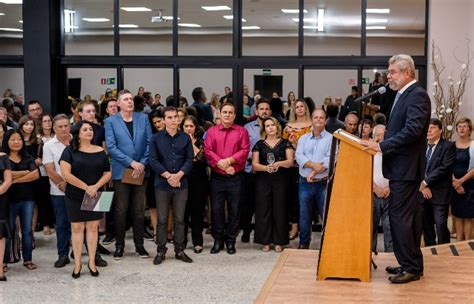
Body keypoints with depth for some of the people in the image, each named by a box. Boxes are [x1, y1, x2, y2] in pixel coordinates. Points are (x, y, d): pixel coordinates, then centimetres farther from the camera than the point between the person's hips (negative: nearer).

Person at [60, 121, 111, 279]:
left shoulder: (100, 151, 5)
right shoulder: (70, 151, -3)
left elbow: (108, 173, 7)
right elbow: (66, 173, -13)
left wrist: (96, 186, -11)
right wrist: (86, 187, -15)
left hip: (95, 196, 2)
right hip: (75, 196, -2)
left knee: (93, 227, 4)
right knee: (77, 227, 3)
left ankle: (91, 262, 13)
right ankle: (77, 264, 10)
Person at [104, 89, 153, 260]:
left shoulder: (143, 118, 6)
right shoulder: (111, 122, -1)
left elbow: (150, 143, 2)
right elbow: (111, 147, -9)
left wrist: (142, 164, -10)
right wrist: (131, 163, -15)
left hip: (140, 171, 2)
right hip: (121, 172, -2)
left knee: (139, 210, 8)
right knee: (121, 210, 4)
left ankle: (139, 244, 18)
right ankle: (119, 245, 15)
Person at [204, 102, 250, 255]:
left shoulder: (242, 131, 5)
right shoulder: (212, 131, 7)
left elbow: (245, 150, -6)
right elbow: (207, 150, -3)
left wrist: (229, 160, -18)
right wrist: (221, 164, -15)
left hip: (235, 177, -1)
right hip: (216, 177, 1)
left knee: (234, 210, 4)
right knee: (216, 209, 3)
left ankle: (231, 241, 14)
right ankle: (218, 240, 15)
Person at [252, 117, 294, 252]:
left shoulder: (285, 143, 7)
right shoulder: (259, 144, 10)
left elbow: (290, 161, -2)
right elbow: (254, 164, 3)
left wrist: (278, 163, -21)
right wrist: (266, 167, -17)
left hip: (280, 180, -1)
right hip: (263, 180, 1)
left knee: (279, 210, -1)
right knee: (263, 210, -1)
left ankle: (279, 242, 8)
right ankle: (265, 241, 7)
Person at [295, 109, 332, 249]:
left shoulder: (331, 139, 2)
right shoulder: (303, 138, 12)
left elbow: (330, 159, -10)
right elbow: (299, 156, -2)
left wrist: (315, 172, -16)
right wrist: (313, 165, -18)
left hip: (323, 183, -3)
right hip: (305, 183, 3)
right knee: (304, 215, 9)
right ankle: (303, 243, 19)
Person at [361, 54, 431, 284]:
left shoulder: (417, 95, -14)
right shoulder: (403, 95, 16)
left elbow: (412, 131, -24)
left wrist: (381, 146, -23)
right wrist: (381, 145, 6)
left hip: (406, 168, -10)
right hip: (401, 167, 10)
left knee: (399, 216, -7)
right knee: (408, 217, 14)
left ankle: (411, 267, 1)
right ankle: (412, 264, 23)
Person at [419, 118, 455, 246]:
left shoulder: (448, 146, -3)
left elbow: (445, 168, -14)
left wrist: (426, 182, -13)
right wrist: (423, 186, -7)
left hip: (440, 194, -5)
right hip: (423, 193, 5)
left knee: (441, 226, -9)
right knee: (426, 226, 10)